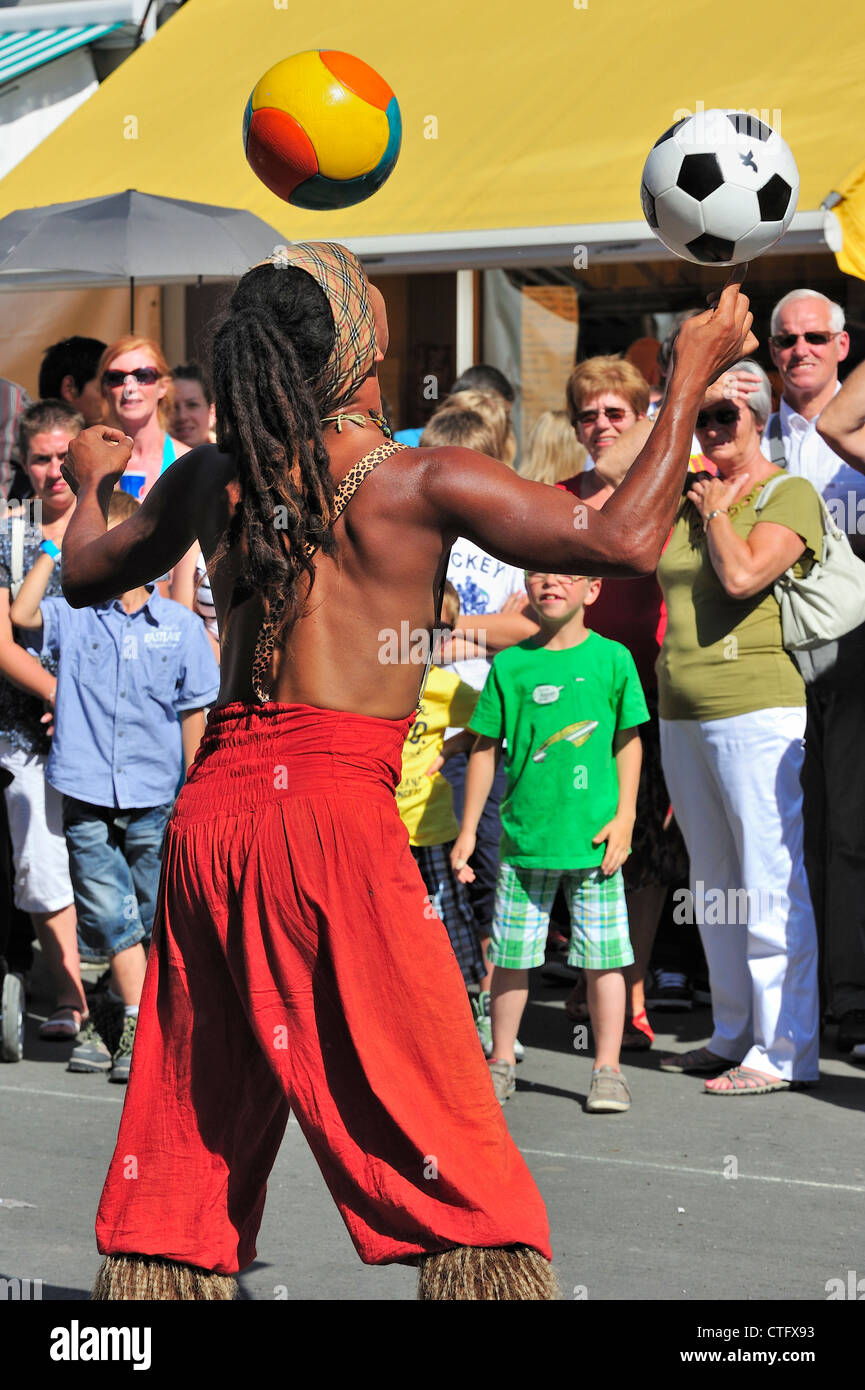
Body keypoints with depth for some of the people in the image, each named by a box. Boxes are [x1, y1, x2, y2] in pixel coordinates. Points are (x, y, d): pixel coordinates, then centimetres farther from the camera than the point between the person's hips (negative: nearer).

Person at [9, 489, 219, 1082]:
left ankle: (116, 1021, 16)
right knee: (111, 917, -4)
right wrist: (53, 551, -5)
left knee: (150, 922, 5)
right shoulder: (73, 617, 5)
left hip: (154, 795, 0)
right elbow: (22, 615, -13)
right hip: (86, 794, 0)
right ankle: (136, 1024, 0)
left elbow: (195, 710, 8)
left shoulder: (180, 625, 4)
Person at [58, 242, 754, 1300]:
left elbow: (85, 575, 25)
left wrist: (89, 485, 46)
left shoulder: (209, 478, 9)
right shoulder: (420, 483, -5)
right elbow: (627, 539, -6)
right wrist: (692, 377, 4)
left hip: (210, 806, 6)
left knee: (189, 1131, 13)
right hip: (334, 806, -5)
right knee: (441, 1138, -1)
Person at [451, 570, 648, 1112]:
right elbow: (487, 748, 7)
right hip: (524, 835, 1)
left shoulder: (612, 658, 0)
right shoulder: (511, 664, 3)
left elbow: (629, 740, 5)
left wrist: (624, 815, -2)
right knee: (511, 956, 7)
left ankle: (608, 1069, 10)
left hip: (593, 836, -1)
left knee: (603, 956, 0)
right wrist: (469, 830, 7)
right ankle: (502, 1062, 21)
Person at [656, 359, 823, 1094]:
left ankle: (786, 1049, -6)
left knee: (770, 881, -8)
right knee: (713, 884, 11)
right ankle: (734, 1034, 19)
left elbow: (743, 574, -17)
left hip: (757, 706, -8)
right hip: (683, 714, 8)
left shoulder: (790, 493, -4)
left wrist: (716, 511, -4)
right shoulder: (690, 493, 18)